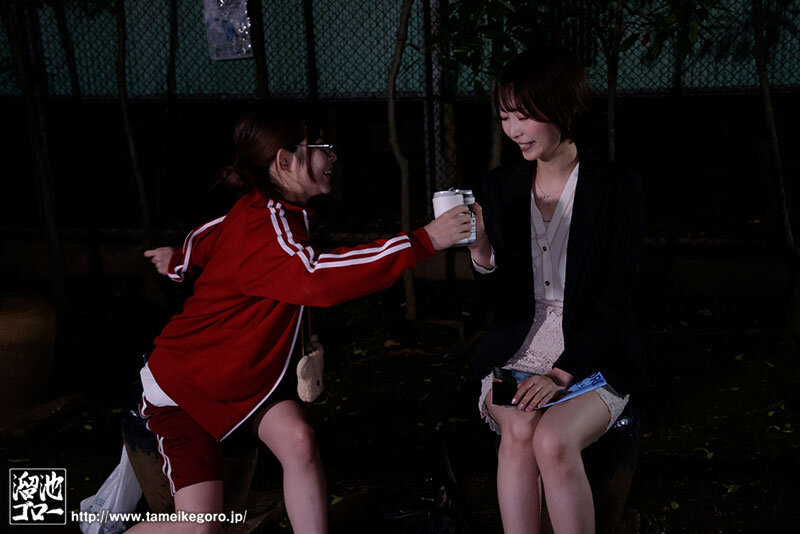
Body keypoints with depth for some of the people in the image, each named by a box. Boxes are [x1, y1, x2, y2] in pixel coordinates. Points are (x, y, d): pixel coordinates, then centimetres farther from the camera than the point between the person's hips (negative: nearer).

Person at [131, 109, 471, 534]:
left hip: (252, 370, 9)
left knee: (299, 443, -17)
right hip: (185, 380, -8)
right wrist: (424, 241, -49)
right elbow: (317, 276, -50)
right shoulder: (261, 227, -31)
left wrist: (179, 262, 40)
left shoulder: (274, 211, -2)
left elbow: (209, 235, 18)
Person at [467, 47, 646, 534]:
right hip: (517, 350, 3)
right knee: (518, 431, -28)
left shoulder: (618, 188, -2)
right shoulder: (500, 188, 10)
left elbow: (615, 298, -7)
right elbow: (502, 297, 8)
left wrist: (562, 373, -17)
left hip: (592, 355, -3)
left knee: (552, 439, -31)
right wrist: (480, 250, -13)